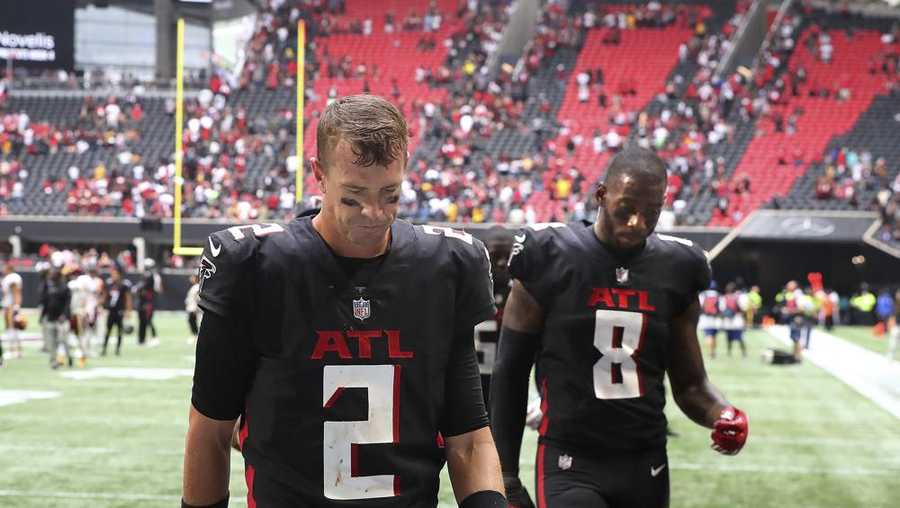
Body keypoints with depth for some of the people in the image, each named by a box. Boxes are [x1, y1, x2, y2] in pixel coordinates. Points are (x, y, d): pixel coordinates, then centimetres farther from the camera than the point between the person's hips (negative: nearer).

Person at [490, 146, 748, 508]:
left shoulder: (673, 269, 6)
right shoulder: (550, 259, -5)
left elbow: (689, 382, 13)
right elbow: (510, 373, 1)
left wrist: (721, 414, -10)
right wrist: (506, 477, 0)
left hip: (646, 465, 4)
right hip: (570, 465, -4)